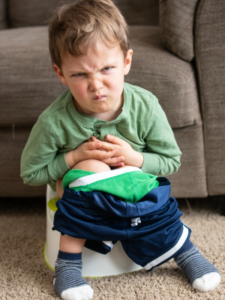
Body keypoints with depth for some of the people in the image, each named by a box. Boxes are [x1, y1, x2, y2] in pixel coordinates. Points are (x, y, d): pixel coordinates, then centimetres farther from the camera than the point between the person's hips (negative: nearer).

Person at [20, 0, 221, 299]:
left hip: (136, 187, 2)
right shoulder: (54, 121, -25)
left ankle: (186, 251, 10)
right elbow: (30, 171, -11)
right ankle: (68, 263, -19)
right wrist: (74, 157, -24)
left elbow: (172, 160, -6)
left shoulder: (145, 106, -20)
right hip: (83, 194, -1)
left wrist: (135, 158, -24)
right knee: (91, 168, -32)